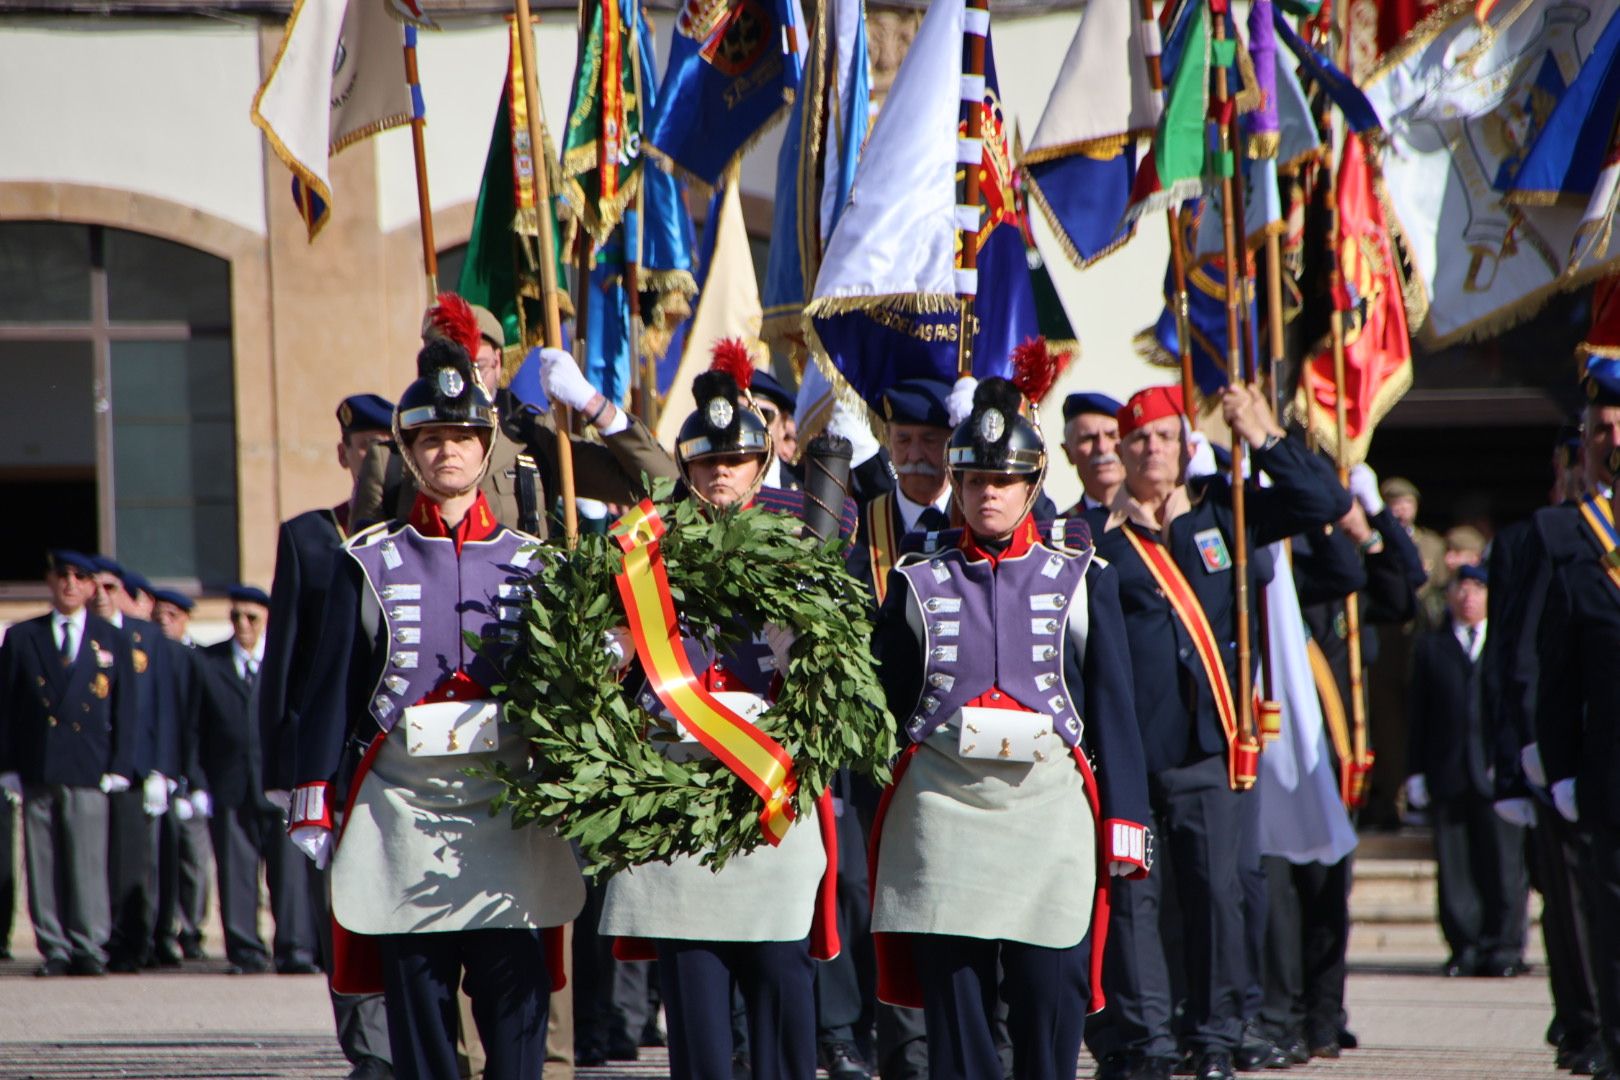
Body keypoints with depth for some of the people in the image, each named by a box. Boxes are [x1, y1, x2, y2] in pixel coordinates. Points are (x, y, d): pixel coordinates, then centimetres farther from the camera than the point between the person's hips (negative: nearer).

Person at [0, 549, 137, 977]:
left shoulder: (112, 641, 13)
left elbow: (124, 710, 10)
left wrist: (119, 767, 0)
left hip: (88, 769, -1)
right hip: (37, 772, 1)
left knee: (88, 862, -8)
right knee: (42, 863, -2)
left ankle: (88, 949, -5)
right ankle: (54, 949, 1)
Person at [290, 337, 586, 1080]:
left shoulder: (530, 562, 10)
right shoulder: (370, 563, 7)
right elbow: (331, 690, 6)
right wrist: (314, 807, 0)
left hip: (508, 813, 1)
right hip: (404, 812, 0)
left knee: (516, 1015, -4)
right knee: (417, 1016, 0)